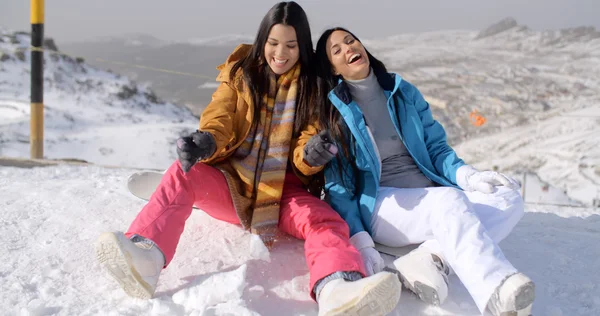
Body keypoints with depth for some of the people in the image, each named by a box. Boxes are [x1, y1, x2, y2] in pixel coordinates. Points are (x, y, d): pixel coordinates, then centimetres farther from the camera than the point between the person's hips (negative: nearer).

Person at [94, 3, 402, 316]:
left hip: (284, 189, 0)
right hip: (231, 181, 1)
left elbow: (303, 160, -4)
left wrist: (312, 156, -30)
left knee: (326, 222, -30)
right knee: (184, 172, -28)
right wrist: (203, 142, -31)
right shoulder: (239, 73, 7)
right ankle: (145, 256, -54)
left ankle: (337, 290, -64)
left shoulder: (313, 87, 4)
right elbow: (218, 120, -6)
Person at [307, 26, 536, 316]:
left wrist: (468, 176, -9)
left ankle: (430, 259, -37)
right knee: (450, 200, -35)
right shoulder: (332, 113, 3)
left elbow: (436, 147, 14)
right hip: (380, 206, -5)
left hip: (432, 202, 5)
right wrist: (360, 243, -18)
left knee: (509, 198, -19)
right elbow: (337, 188, -2)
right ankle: (497, 292, -59)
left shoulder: (404, 93, 14)